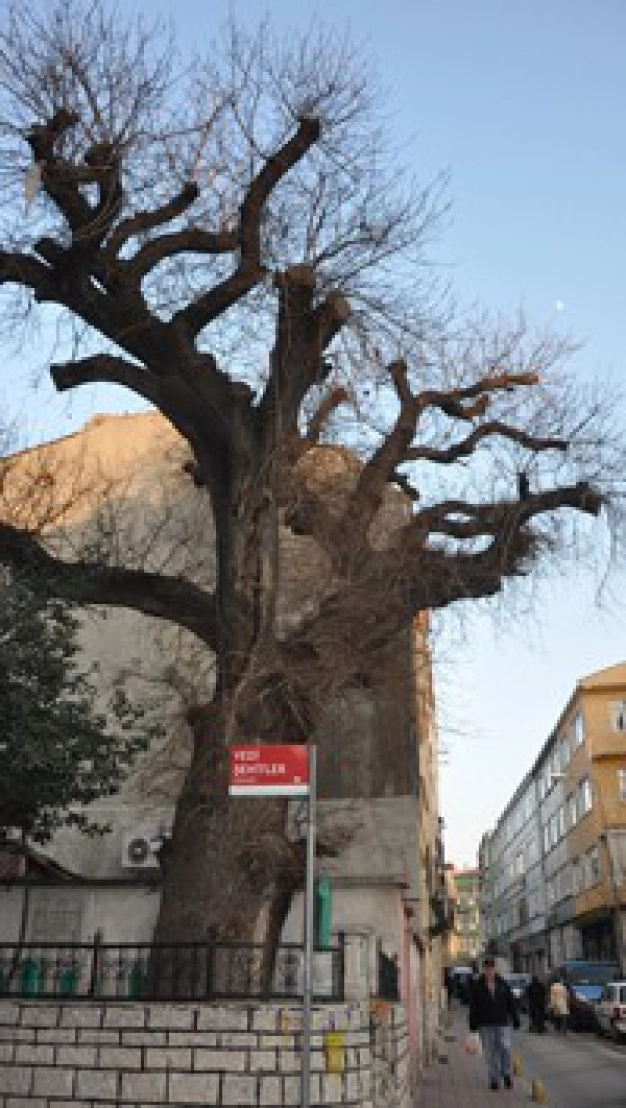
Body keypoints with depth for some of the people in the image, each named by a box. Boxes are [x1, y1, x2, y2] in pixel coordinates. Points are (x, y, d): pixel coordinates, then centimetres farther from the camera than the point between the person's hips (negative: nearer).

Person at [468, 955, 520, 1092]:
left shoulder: (503, 984, 4)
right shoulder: (477, 986, 0)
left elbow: (511, 1002, 8)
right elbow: (473, 1007, 1)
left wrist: (515, 1019, 5)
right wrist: (473, 1024, -2)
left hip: (502, 1022, 0)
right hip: (485, 1024, 0)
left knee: (505, 1048, -7)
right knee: (490, 1052, 3)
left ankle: (506, 1074, 16)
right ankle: (493, 1079, 14)